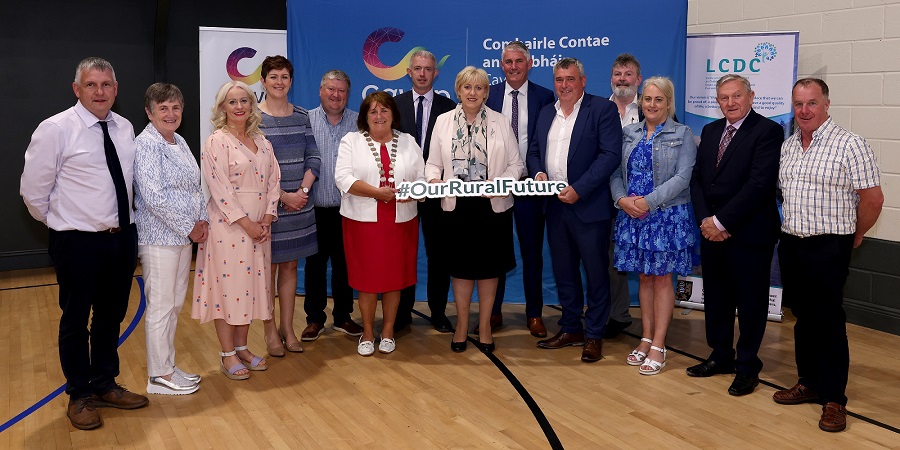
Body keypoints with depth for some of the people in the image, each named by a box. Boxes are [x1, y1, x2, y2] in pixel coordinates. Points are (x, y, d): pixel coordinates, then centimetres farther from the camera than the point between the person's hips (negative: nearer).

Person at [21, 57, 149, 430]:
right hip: (79, 243, -5)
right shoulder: (55, 129, -12)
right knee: (76, 320, 9)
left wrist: (123, 223, 11)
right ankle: (79, 396, 25)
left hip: (122, 238, 5)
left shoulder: (125, 129, 4)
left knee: (111, 316, 17)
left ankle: (105, 385, 35)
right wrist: (62, 222, 2)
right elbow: (33, 189, -7)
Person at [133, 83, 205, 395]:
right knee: (161, 306, -1)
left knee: (175, 304, 14)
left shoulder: (180, 142, 13)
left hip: (184, 237, 9)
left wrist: (203, 220, 1)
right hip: (159, 237, -8)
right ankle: (159, 375, 9)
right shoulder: (146, 144, -13)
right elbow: (153, 197, -20)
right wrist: (189, 227, -15)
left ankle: (167, 366, 25)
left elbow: (195, 187, 16)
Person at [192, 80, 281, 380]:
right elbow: (220, 188, -15)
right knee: (227, 286, 0)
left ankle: (242, 347, 23)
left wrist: (267, 218, -3)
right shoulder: (217, 142, -8)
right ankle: (228, 355, 10)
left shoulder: (262, 142, 11)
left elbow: (273, 180, 9)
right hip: (228, 226, -6)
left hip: (258, 226, 6)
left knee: (251, 285, 11)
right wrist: (246, 223, -16)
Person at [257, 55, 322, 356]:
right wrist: (283, 196, -13)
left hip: (299, 204, 4)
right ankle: (271, 333, 14)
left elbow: (313, 157, 6)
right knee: (268, 267, 3)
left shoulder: (302, 116, 8)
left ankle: (287, 328, 20)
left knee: (289, 265, 11)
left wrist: (303, 190, -8)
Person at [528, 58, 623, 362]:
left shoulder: (602, 109, -7)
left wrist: (578, 189, -20)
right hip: (555, 206, 6)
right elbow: (534, 151, 18)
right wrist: (538, 172, -5)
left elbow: (611, 155, -15)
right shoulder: (546, 113, 13)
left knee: (596, 274, 3)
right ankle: (571, 329, 27)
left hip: (589, 206, -6)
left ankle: (594, 335, 14)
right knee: (563, 272, 14)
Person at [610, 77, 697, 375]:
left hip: (667, 215, -4)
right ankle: (646, 339, 20)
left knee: (662, 279, 2)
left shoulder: (682, 135, -2)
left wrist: (649, 201, -18)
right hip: (633, 216, 4)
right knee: (644, 278, 11)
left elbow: (682, 177, -12)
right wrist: (622, 199, -12)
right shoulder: (629, 133, 9)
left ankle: (658, 346, 8)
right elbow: (616, 172, 6)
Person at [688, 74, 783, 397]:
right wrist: (705, 220, -6)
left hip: (749, 234, -6)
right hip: (712, 232, 6)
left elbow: (760, 183, -18)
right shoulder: (710, 131, 13)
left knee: (750, 302, 5)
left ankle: (747, 366, 19)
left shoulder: (768, 131, -9)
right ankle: (721, 356, 29)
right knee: (715, 298, 14)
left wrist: (722, 221, -17)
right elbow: (697, 179, 10)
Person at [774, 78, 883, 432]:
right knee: (803, 318, 14)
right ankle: (809, 383, 27)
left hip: (828, 248, -6)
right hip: (791, 244, 6)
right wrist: (791, 229, 13)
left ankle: (834, 399, 9)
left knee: (828, 321, -1)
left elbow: (873, 198, -9)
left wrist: (854, 237, 1)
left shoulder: (849, 145, -10)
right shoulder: (787, 146, 9)